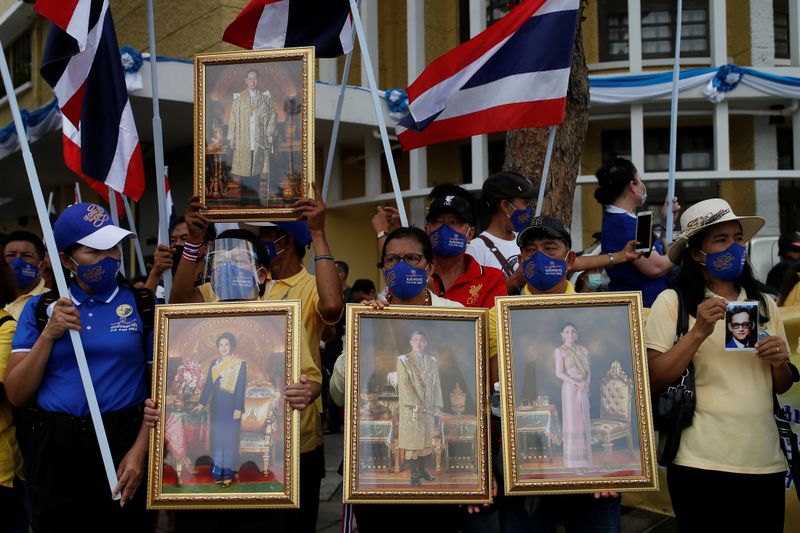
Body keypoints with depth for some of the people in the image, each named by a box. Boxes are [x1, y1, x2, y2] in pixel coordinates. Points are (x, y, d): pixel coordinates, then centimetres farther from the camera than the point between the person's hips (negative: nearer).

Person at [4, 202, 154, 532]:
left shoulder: (145, 305, -1)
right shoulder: (39, 308, 4)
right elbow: (16, 395, 1)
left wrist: (140, 450, -13)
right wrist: (49, 335, -11)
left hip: (122, 442, -1)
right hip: (54, 449, 1)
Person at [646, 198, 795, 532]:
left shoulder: (764, 304, 10)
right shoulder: (672, 302, -6)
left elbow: (782, 387, 16)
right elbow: (653, 381, -11)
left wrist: (779, 363, -6)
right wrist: (699, 332, -19)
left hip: (766, 462, 5)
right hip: (702, 464, -5)